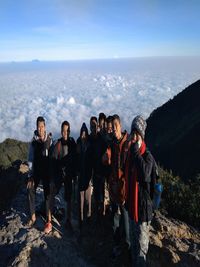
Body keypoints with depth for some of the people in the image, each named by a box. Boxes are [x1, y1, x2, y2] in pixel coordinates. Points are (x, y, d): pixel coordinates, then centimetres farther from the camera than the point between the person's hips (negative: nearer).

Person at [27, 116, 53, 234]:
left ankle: (49, 221, 12)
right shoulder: (33, 140, -2)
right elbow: (30, 158, 1)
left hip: (47, 171, -3)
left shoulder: (50, 139, -8)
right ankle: (33, 217, 26)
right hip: (36, 171, 3)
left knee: (48, 194, 3)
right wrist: (30, 175, -1)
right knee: (31, 190, 6)